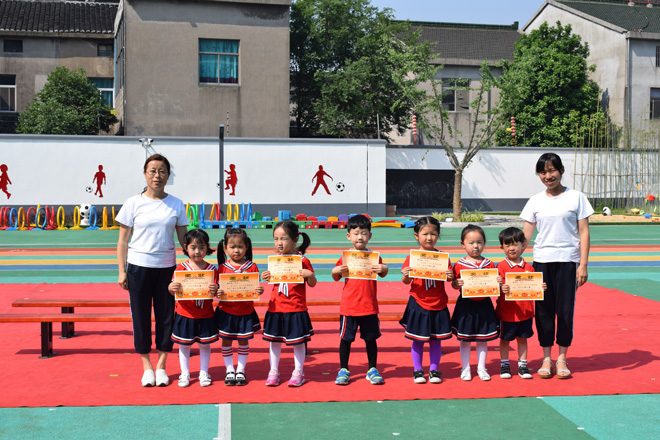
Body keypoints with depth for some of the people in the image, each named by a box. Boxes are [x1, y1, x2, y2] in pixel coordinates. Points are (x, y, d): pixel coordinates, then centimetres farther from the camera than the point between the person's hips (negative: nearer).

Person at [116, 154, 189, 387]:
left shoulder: (176, 205, 3)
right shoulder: (134, 203, -1)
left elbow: (184, 240, 9)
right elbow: (123, 240, 2)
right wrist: (122, 271, -3)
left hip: (167, 267, 1)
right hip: (138, 266, -1)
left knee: (166, 314, 5)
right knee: (141, 315, 5)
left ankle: (161, 366, 20)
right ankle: (147, 366, 19)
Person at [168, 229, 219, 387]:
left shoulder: (212, 269, -1)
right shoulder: (181, 268, -4)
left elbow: (216, 293, -2)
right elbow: (174, 291, -6)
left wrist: (215, 290, -25)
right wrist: (171, 288, -29)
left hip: (205, 316, 1)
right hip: (185, 315, 0)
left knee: (205, 344, 9)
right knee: (184, 345, 8)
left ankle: (204, 373, 23)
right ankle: (185, 374, 21)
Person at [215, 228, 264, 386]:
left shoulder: (251, 267, -3)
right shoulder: (222, 267, -2)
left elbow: (256, 289, -1)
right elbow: (217, 288, 0)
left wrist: (259, 291, -22)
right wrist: (217, 293, -22)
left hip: (246, 312, 0)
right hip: (226, 312, 0)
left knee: (243, 342, 9)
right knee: (226, 341, 8)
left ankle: (241, 370, 23)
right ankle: (229, 370, 23)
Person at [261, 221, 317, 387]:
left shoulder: (302, 260, -9)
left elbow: (312, 284, -3)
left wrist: (310, 275, -23)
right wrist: (266, 277, -2)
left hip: (296, 309, -4)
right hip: (275, 307, 4)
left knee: (298, 341, 5)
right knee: (274, 340, 11)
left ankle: (298, 373, 19)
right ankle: (273, 372, 24)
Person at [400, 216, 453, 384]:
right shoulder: (412, 257, -5)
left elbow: (449, 277, 4)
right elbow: (406, 281, -3)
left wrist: (450, 276, -17)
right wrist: (405, 275, -24)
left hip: (438, 305, 2)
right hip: (418, 304, -1)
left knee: (436, 339, 10)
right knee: (418, 339, 6)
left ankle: (434, 370, 22)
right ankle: (417, 370, 19)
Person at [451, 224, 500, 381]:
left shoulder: (488, 264, 2)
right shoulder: (460, 265, -5)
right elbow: (454, 284, 0)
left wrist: (497, 283, -14)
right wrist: (457, 284, -21)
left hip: (484, 305, 2)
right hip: (466, 305, -2)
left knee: (482, 338, 10)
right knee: (465, 339, 6)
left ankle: (481, 368, 23)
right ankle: (465, 368, 19)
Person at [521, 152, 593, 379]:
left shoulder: (576, 197, 0)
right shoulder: (535, 201, 7)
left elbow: (584, 232, 0)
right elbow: (525, 235, 8)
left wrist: (583, 264, -7)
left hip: (567, 260, -2)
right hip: (541, 261, 2)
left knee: (565, 309, 1)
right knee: (543, 309, 5)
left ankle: (562, 359, 15)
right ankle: (546, 358, 16)